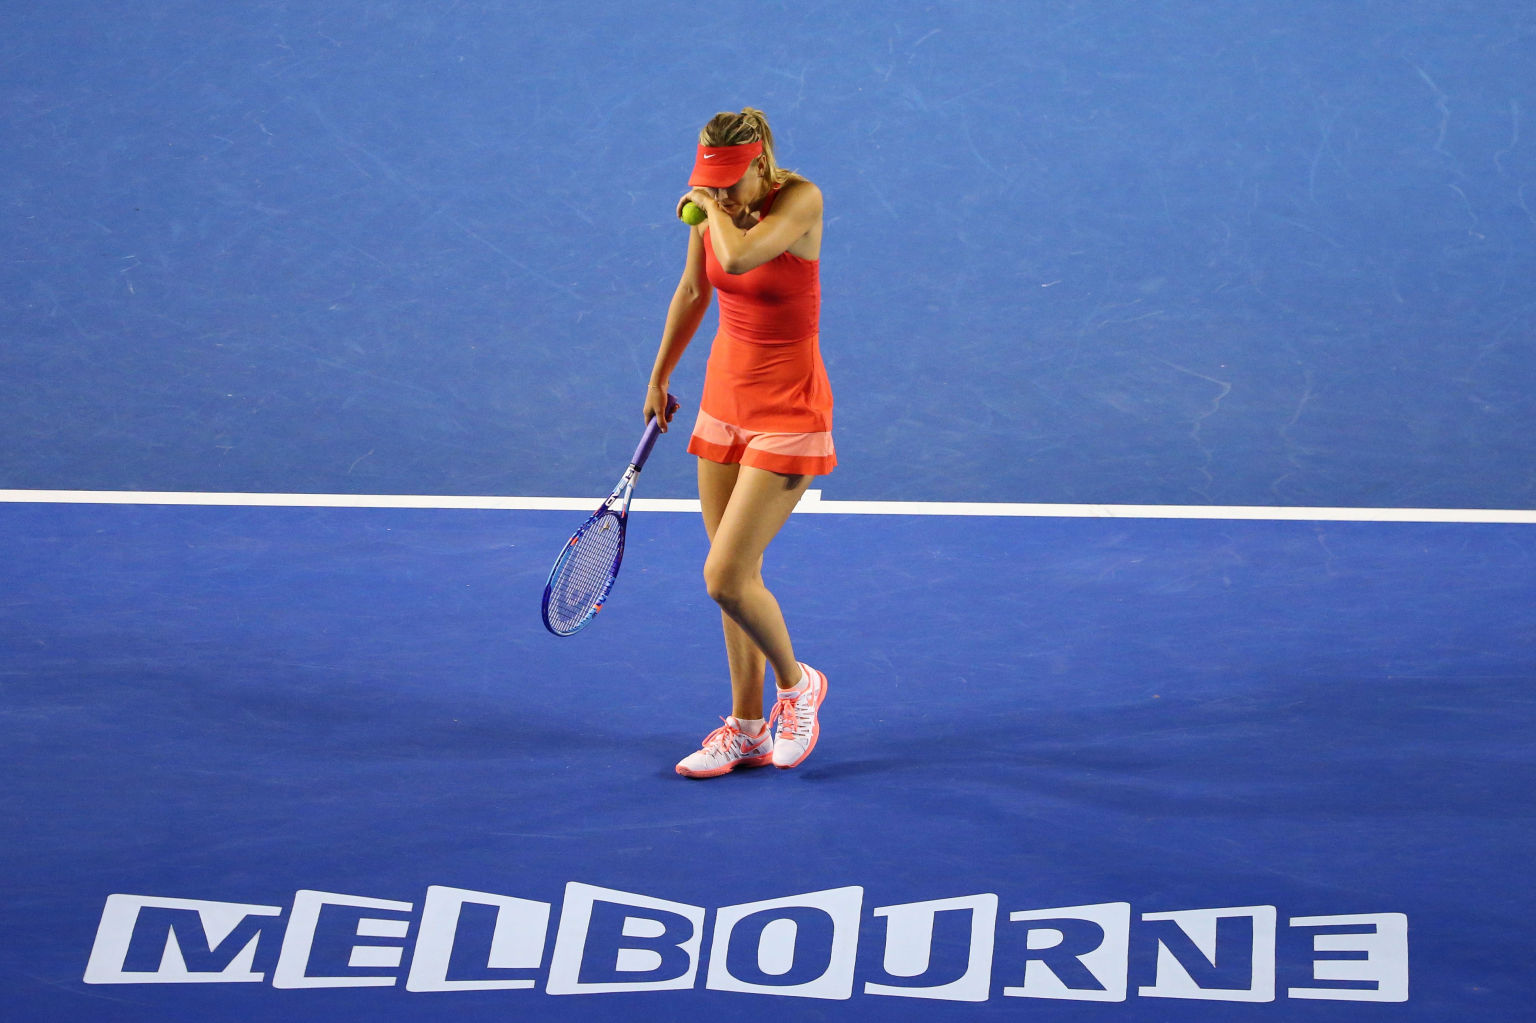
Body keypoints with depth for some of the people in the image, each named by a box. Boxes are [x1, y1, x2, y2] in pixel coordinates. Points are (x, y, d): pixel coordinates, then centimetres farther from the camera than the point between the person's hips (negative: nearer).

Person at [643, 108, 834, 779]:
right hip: (724, 401, 7)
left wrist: (713, 206, -19)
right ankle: (747, 729, 22)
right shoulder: (712, 209, -1)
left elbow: (739, 257, -38)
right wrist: (659, 378, 24)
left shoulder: (800, 199, -19)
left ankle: (797, 684, 15)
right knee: (735, 577, 10)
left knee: (725, 579, -11)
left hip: (788, 414, -6)